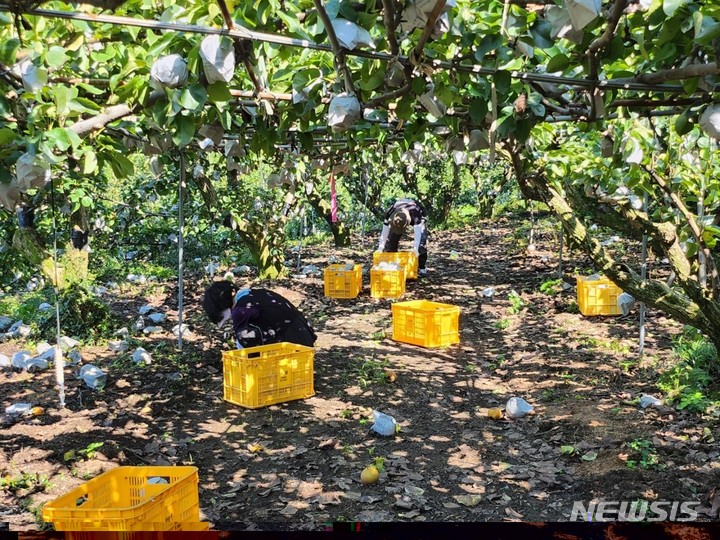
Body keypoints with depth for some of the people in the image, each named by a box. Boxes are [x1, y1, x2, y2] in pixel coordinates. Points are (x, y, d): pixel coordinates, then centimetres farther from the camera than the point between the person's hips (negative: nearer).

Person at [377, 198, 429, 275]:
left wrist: (416, 249, -58)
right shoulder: (389, 214, -38)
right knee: (391, 240, -11)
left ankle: (421, 267, -7)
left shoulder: (415, 212, -47)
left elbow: (417, 231, -51)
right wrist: (380, 248, -34)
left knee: (422, 241, -21)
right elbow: (384, 233, -31)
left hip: (420, 216, -3)